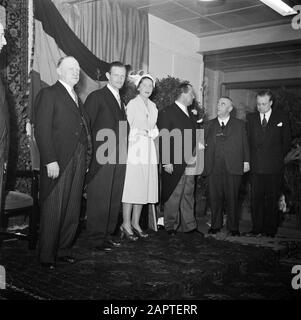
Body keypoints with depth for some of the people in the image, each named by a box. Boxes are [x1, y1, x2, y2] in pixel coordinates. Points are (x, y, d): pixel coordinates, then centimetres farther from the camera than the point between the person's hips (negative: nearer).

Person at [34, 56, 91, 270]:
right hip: (58, 163, -7)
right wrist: (50, 160, -17)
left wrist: (86, 160, 9)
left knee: (73, 211, 10)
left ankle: (64, 250, 23)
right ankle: (47, 256, 13)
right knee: (53, 211, 0)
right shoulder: (49, 94, -2)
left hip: (78, 164, 7)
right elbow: (42, 130, -11)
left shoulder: (77, 99, 20)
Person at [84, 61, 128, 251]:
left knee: (115, 198, 11)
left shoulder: (122, 100, 19)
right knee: (99, 199, -2)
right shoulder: (96, 97, -3)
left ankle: (109, 233, 22)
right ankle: (96, 237, 8)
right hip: (102, 157, -7)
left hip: (119, 159, 7)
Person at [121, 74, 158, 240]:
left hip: (149, 148, 6)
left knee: (144, 186, 5)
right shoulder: (132, 104, -1)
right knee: (132, 185, -8)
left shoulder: (153, 106, 18)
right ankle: (126, 224, -2)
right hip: (135, 147, -6)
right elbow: (127, 127, -6)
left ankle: (135, 223, 12)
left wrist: (150, 132, 3)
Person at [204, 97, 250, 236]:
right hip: (213, 168, 2)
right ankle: (215, 225, 18)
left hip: (233, 167, -2)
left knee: (232, 198, 2)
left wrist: (246, 161, 1)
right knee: (214, 197, 4)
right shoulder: (209, 125, 15)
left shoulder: (240, 125, 10)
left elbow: (245, 144, 7)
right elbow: (204, 144, 15)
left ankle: (233, 227, 14)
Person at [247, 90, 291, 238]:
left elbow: (286, 142, 9)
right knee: (256, 198, 3)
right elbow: (247, 140, 10)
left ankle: (270, 229, 13)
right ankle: (257, 228, 11)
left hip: (274, 167, -2)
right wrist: (250, 159, 3)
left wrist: (278, 158, 4)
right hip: (256, 166, 2)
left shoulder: (282, 118, 5)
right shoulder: (250, 118, 10)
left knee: (272, 199, 4)